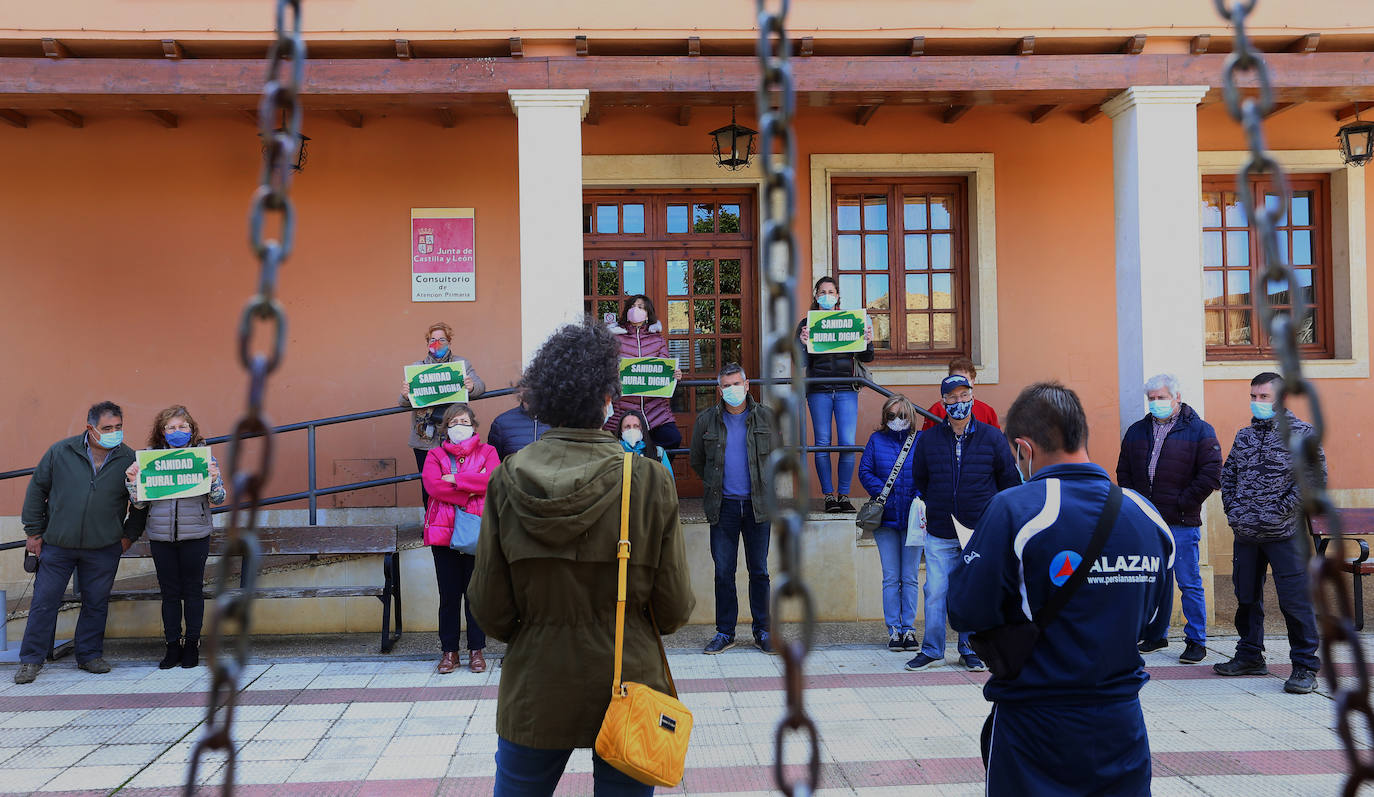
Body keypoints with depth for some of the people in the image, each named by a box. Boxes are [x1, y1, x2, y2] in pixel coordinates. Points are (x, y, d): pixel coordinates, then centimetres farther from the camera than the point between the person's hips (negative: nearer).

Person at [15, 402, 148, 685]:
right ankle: (31, 659, 18)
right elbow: (36, 489, 6)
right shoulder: (60, 452, -5)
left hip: (104, 548, 1)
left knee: (96, 604, 9)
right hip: (57, 545, 0)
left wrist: (129, 535, 5)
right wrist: (33, 532, 5)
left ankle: (90, 655, 23)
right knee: (44, 602, 4)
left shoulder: (129, 459, -4)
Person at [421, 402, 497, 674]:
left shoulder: (487, 452, 9)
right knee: (449, 595, 4)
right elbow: (432, 485, -8)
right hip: (444, 534, 1)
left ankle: (476, 650, 13)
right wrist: (471, 491, -12)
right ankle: (449, 651, 14)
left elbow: (492, 479, -11)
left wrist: (455, 479, -10)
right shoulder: (435, 455, 11)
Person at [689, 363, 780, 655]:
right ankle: (724, 632, 13)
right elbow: (697, 461, 16)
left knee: (759, 571, 5)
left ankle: (763, 631, 15)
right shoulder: (706, 420, 3)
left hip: (758, 505, 0)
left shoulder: (766, 417, 4)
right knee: (723, 572, 3)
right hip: (723, 505, 0)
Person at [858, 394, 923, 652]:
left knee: (909, 578, 5)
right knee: (891, 578, 4)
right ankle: (894, 630, 10)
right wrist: (882, 493, -9)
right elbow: (865, 471, 4)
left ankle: (909, 628, 13)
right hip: (886, 518, 1)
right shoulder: (876, 440, 7)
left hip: (913, 518, -1)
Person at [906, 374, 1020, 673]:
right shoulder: (928, 440, 5)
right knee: (935, 592, 0)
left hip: (981, 532, -1)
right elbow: (918, 480, 19)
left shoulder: (992, 438, 2)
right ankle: (932, 651, 14)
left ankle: (970, 649, 21)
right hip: (939, 534, 1)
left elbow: (1009, 479, 10)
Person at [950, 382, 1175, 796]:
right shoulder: (1148, 516, -1)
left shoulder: (1014, 510, -18)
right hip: (1122, 727, 5)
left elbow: (966, 613, -16)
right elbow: (1153, 626, 10)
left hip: (1036, 726, -4)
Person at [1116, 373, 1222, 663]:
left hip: (1182, 523, -5)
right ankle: (1158, 634, 24)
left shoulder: (1199, 430, -3)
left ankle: (1196, 641, 9)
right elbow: (1124, 472, 17)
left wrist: (1182, 502, -9)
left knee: (1189, 583, 0)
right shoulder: (1136, 431, 12)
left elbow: (1211, 474, -7)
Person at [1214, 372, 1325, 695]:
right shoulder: (1244, 436, 12)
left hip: (1284, 534, -6)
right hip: (1245, 534, 6)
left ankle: (1305, 667, 7)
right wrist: (1231, 507, 7)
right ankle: (1250, 657, 27)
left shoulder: (1301, 433, -3)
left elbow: (1316, 477, -10)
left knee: (1295, 600, -4)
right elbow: (1228, 473, 20)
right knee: (1246, 597, 13)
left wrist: (1283, 508, -14)